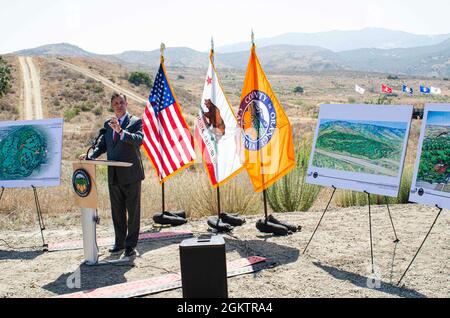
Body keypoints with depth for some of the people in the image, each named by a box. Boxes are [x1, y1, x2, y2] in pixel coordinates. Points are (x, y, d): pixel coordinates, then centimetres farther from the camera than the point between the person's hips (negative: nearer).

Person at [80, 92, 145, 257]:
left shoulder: (136, 121, -4)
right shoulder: (108, 124, 13)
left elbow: (138, 140, -21)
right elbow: (102, 145, 15)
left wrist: (121, 131, -33)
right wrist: (90, 156, -3)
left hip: (131, 174, -5)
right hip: (114, 175, 6)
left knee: (133, 211, 2)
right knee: (117, 212, 14)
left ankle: (131, 245, 11)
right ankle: (119, 243, 26)